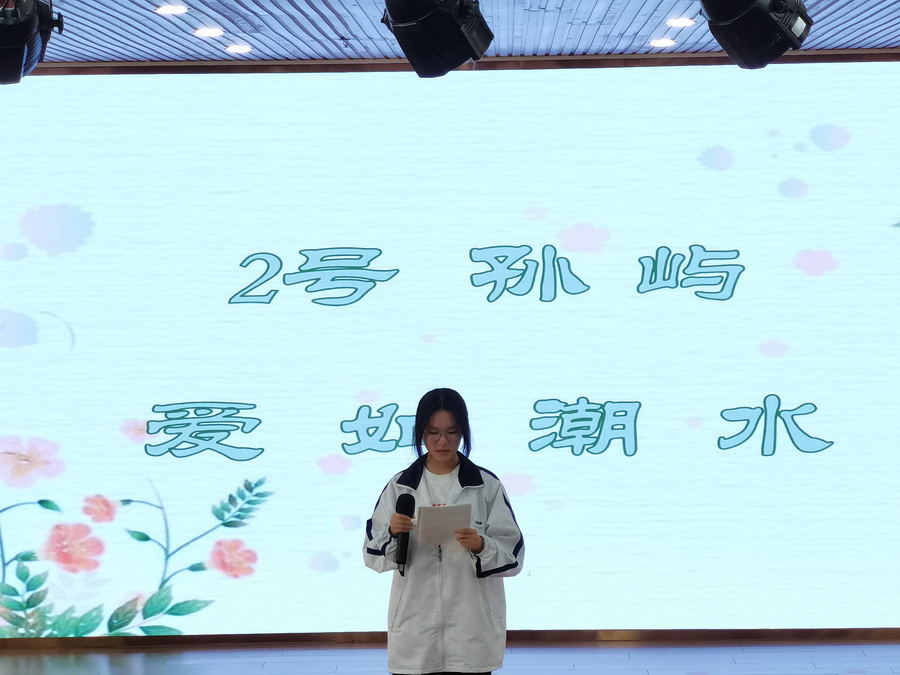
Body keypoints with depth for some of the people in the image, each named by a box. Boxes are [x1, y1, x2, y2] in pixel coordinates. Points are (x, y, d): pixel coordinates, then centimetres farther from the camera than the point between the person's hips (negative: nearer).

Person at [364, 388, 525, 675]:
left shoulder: (487, 485, 0)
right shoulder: (401, 486, 4)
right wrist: (392, 533, -18)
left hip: (471, 629, -1)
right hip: (414, 628, 1)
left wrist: (481, 546, -22)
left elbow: (513, 555, -3)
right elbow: (374, 555, 3)